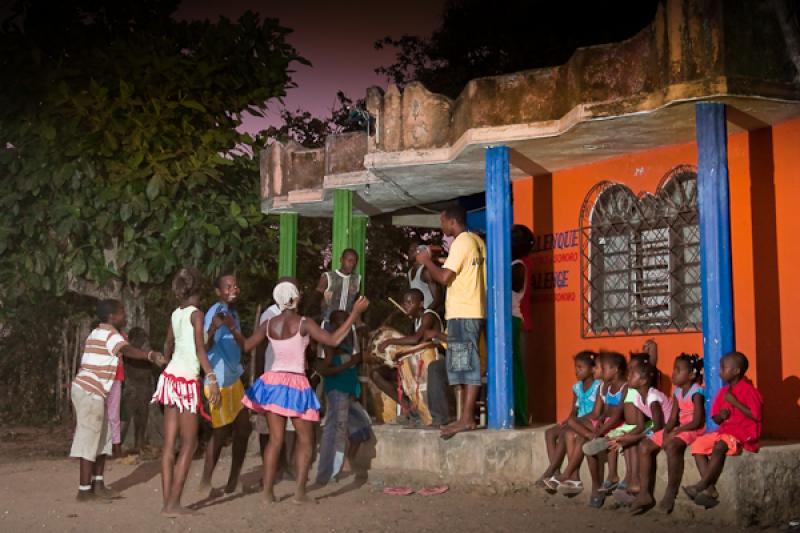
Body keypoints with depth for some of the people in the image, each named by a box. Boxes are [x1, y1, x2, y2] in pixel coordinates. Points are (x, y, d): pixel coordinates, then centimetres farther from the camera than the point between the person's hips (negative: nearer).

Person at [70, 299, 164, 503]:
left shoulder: (96, 333, 18)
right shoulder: (110, 333, -12)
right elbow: (127, 350, -34)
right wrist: (150, 355, -50)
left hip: (85, 388, 10)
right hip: (90, 392, -10)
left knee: (103, 436, 14)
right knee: (89, 437, -7)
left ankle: (98, 483, 18)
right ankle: (84, 490, -4)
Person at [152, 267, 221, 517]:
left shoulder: (175, 314, 11)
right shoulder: (196, 313, -7)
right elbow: (200, 348, -19)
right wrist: (211, 378, -24)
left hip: (170, 376, 6)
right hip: (187, 381, -6)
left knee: (169, 444, 6)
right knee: (188, 444, 0)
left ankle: (168, 501, 7)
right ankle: (173, 503, -4)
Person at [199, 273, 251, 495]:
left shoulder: (233, 312, 12)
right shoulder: (216, 311, -16)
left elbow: (243, 345, 2)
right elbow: (205, 346, -25)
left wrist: (233, 328, -17)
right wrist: (213, 329, -45)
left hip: (234, 379, 9)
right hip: (218, 381, -9)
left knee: (243, 429, 9)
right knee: (221, 432, -3)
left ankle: (233, 481, 19)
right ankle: (206, 482, 9)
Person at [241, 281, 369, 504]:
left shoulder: (268, 325, 3)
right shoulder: (304, 323, -10)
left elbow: (245, 345, 10)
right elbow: (334, 340, -14)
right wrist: (355, 312, -10)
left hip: (273, 381, 4)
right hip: (296, 385, -4)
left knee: (275, 439, 10)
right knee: (305, 440, 8)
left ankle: (268, 491, 6)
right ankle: (300, 492, 2)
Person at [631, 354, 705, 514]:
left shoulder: (696, 393, -13)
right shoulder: (678, 392, 11)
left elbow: (697, 422, -19)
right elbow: (673, 418, 8)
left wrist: (675, 432, -20)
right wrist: (666, 431, -12)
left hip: (694, 430, -9)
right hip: (679, 428, 9)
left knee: (671, 446, -39)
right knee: (645, 446, -2)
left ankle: (671, 493, -29)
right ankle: (645, 493, -3)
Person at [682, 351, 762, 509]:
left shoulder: (748, 390, -9)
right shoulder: (723, 392, 13)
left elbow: (756, 416, -19)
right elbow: (716, 418, 18)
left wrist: (734, 402, -18)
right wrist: (720, 416, -7)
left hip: (745, 433, -8)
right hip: (725, 430, 8)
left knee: (719, 446, -35)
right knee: (698, 444, -10)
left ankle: (701, 486, -29)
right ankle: (710, 489, -18)